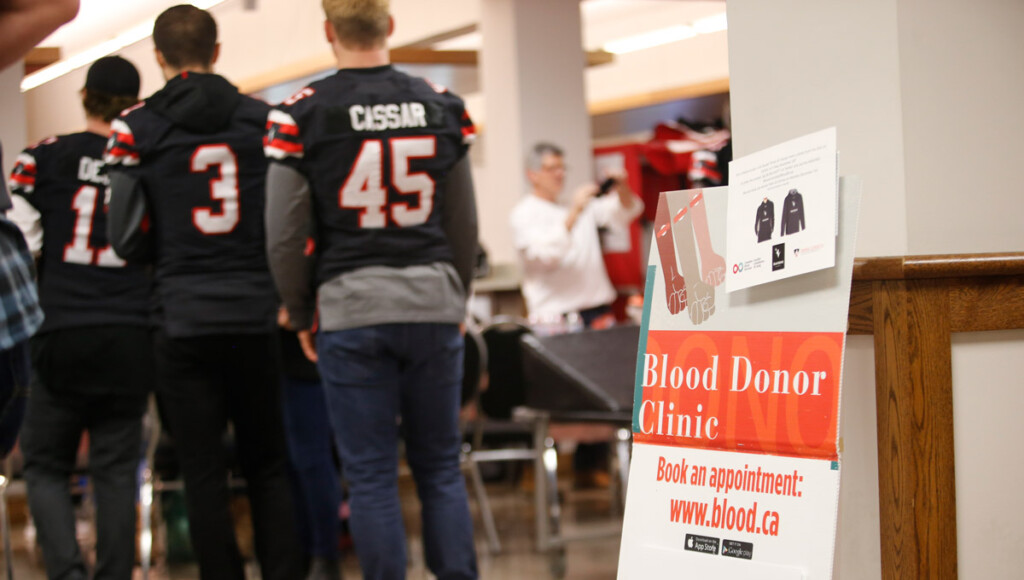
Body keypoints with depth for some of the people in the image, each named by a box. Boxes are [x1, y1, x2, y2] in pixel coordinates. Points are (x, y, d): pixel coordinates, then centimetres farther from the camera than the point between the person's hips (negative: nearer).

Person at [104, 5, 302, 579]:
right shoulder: (263, 118, 3)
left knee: (205, 473, 4)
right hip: (259, 316, 2)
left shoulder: (135, 128, -1)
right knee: (269, 465, 12)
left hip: (185, 321, -2)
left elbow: (129, 238, -2)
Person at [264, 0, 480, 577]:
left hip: (351, 309, -2)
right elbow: (465, 226, 10)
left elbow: (284, 236, -4)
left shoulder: (301, 115, -5)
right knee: (441, 467, 11)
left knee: (371, 474, 3)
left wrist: (302, 316, 9)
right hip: (433, 304, 3)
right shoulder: (443, 106, 5)